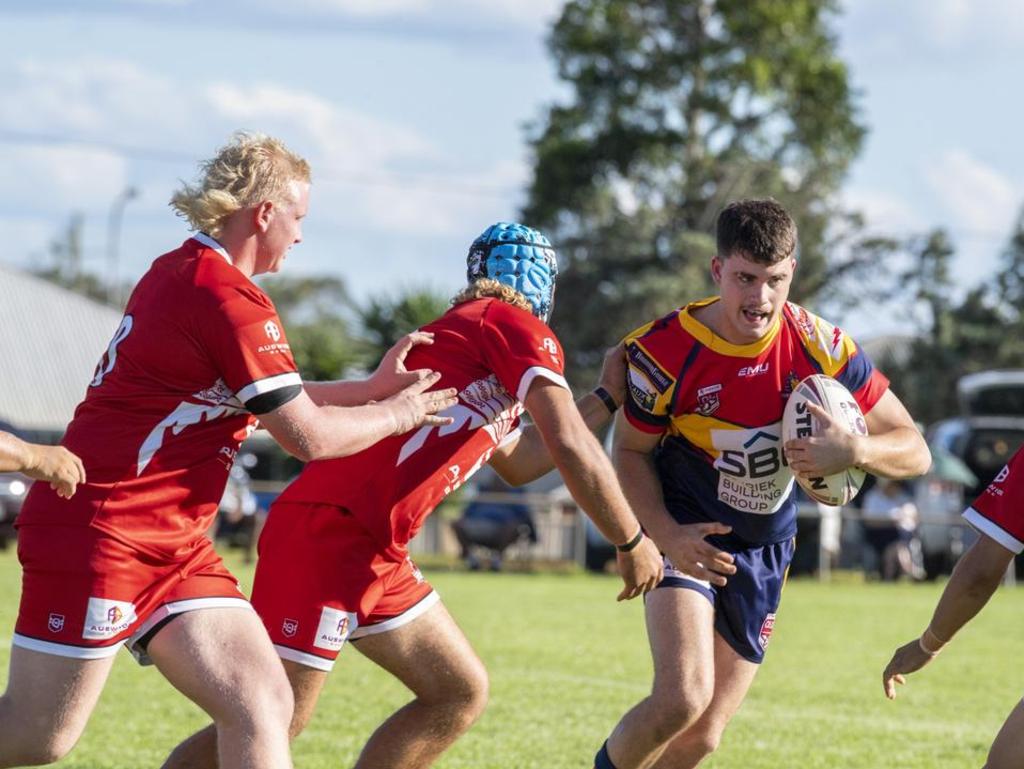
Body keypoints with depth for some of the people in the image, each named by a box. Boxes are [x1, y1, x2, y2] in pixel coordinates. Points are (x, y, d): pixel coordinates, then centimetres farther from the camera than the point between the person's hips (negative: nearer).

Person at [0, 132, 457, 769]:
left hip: (172, 547, 10)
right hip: (100, 532, -10)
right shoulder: (232, 301, -16)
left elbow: (276, 402, 26)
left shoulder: (180, 271, 13)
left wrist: (373, 387, 23)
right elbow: (310, 437, -12)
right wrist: (395, 415, 5)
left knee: (263, 705, -3)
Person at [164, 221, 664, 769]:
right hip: (327, 532, -10)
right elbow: (571, 447, -12)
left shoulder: (457, 332, 25)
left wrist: (607, 399, 39)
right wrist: (631, 542, -2)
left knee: (461, 694, 13)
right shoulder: (518, 327, -3)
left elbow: (517, 463, 36)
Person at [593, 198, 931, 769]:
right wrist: (666, 535, -21)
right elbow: (630, 450, -4)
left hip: (765, 550, 3)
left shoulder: (822, 348, -15)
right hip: (689, 532, -3)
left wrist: (853, 450, -33)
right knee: (682, 699, -26)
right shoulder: (663, 352, -19)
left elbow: (914, 451, -10)